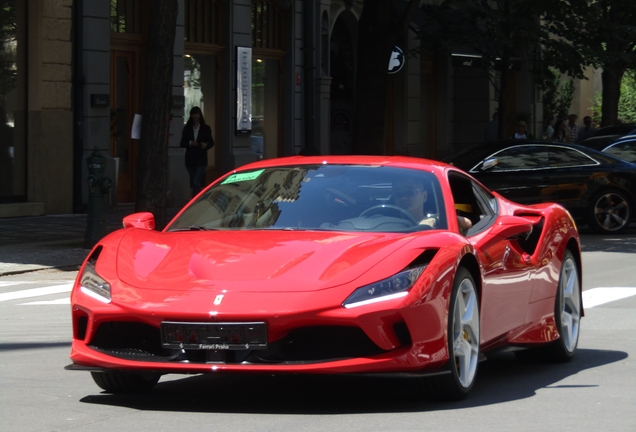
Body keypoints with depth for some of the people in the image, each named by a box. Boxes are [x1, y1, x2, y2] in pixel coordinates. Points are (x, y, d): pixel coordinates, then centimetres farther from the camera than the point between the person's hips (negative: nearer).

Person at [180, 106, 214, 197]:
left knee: (196, 183, -15)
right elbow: (182, 143, 5)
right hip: (190, 159, 3)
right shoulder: (187, 128, 6)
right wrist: (190, 143, -15)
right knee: (193, 183, 11)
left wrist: (206, 145, -17)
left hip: (201, 159, -3)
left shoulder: (206, 128, 2)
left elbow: (211, 142, 5)